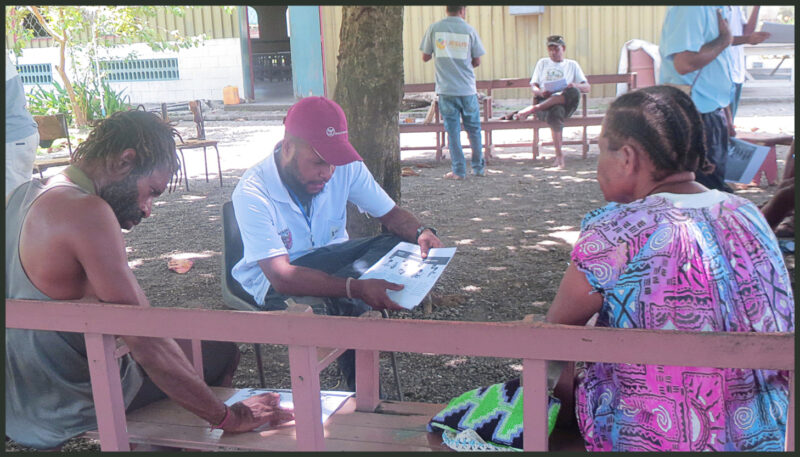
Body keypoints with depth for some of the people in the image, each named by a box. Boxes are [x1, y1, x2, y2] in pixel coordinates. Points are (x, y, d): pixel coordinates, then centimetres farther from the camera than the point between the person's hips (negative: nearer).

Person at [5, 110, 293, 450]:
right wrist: (228, 418, -22)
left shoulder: (22, 195, 2)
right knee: (221, 350, 5)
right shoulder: (87, 213, -27)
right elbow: (147, 342, -28)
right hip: (61, 418, -9)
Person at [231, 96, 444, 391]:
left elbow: (390, 213, -1)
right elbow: (282, 275, -34)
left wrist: (420, 232, -26)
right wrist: (357, 288, -47)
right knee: (315, 307, -40)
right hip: (275, 280, -5)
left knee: (402, 246, -19)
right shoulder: (253, 193, -27)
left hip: (332, 255, 6)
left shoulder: (345, 167, -12)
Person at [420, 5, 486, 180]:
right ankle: (479, 167, 19)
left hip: (446, 88, 0)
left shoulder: (434, 28, 0)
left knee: (452, 129, 4)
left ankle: (458, 170, 4)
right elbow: (477, 61, 5)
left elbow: (425, 57, 5)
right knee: (473, 128, 12)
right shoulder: (469, 30, -1)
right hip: (467, 88, 0)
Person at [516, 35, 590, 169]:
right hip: (544, 101, -1)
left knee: (574, 92, -38)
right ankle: (559, 156, -37)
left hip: (565, 102, 1)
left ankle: (533, 109, -37)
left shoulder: (572, 65, 23)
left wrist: (575, 85, -13)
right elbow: (533, 85, 17)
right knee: (556, 112, -40)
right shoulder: (542, 63, 26)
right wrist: (540, 92, -9)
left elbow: (587, 87, 12)